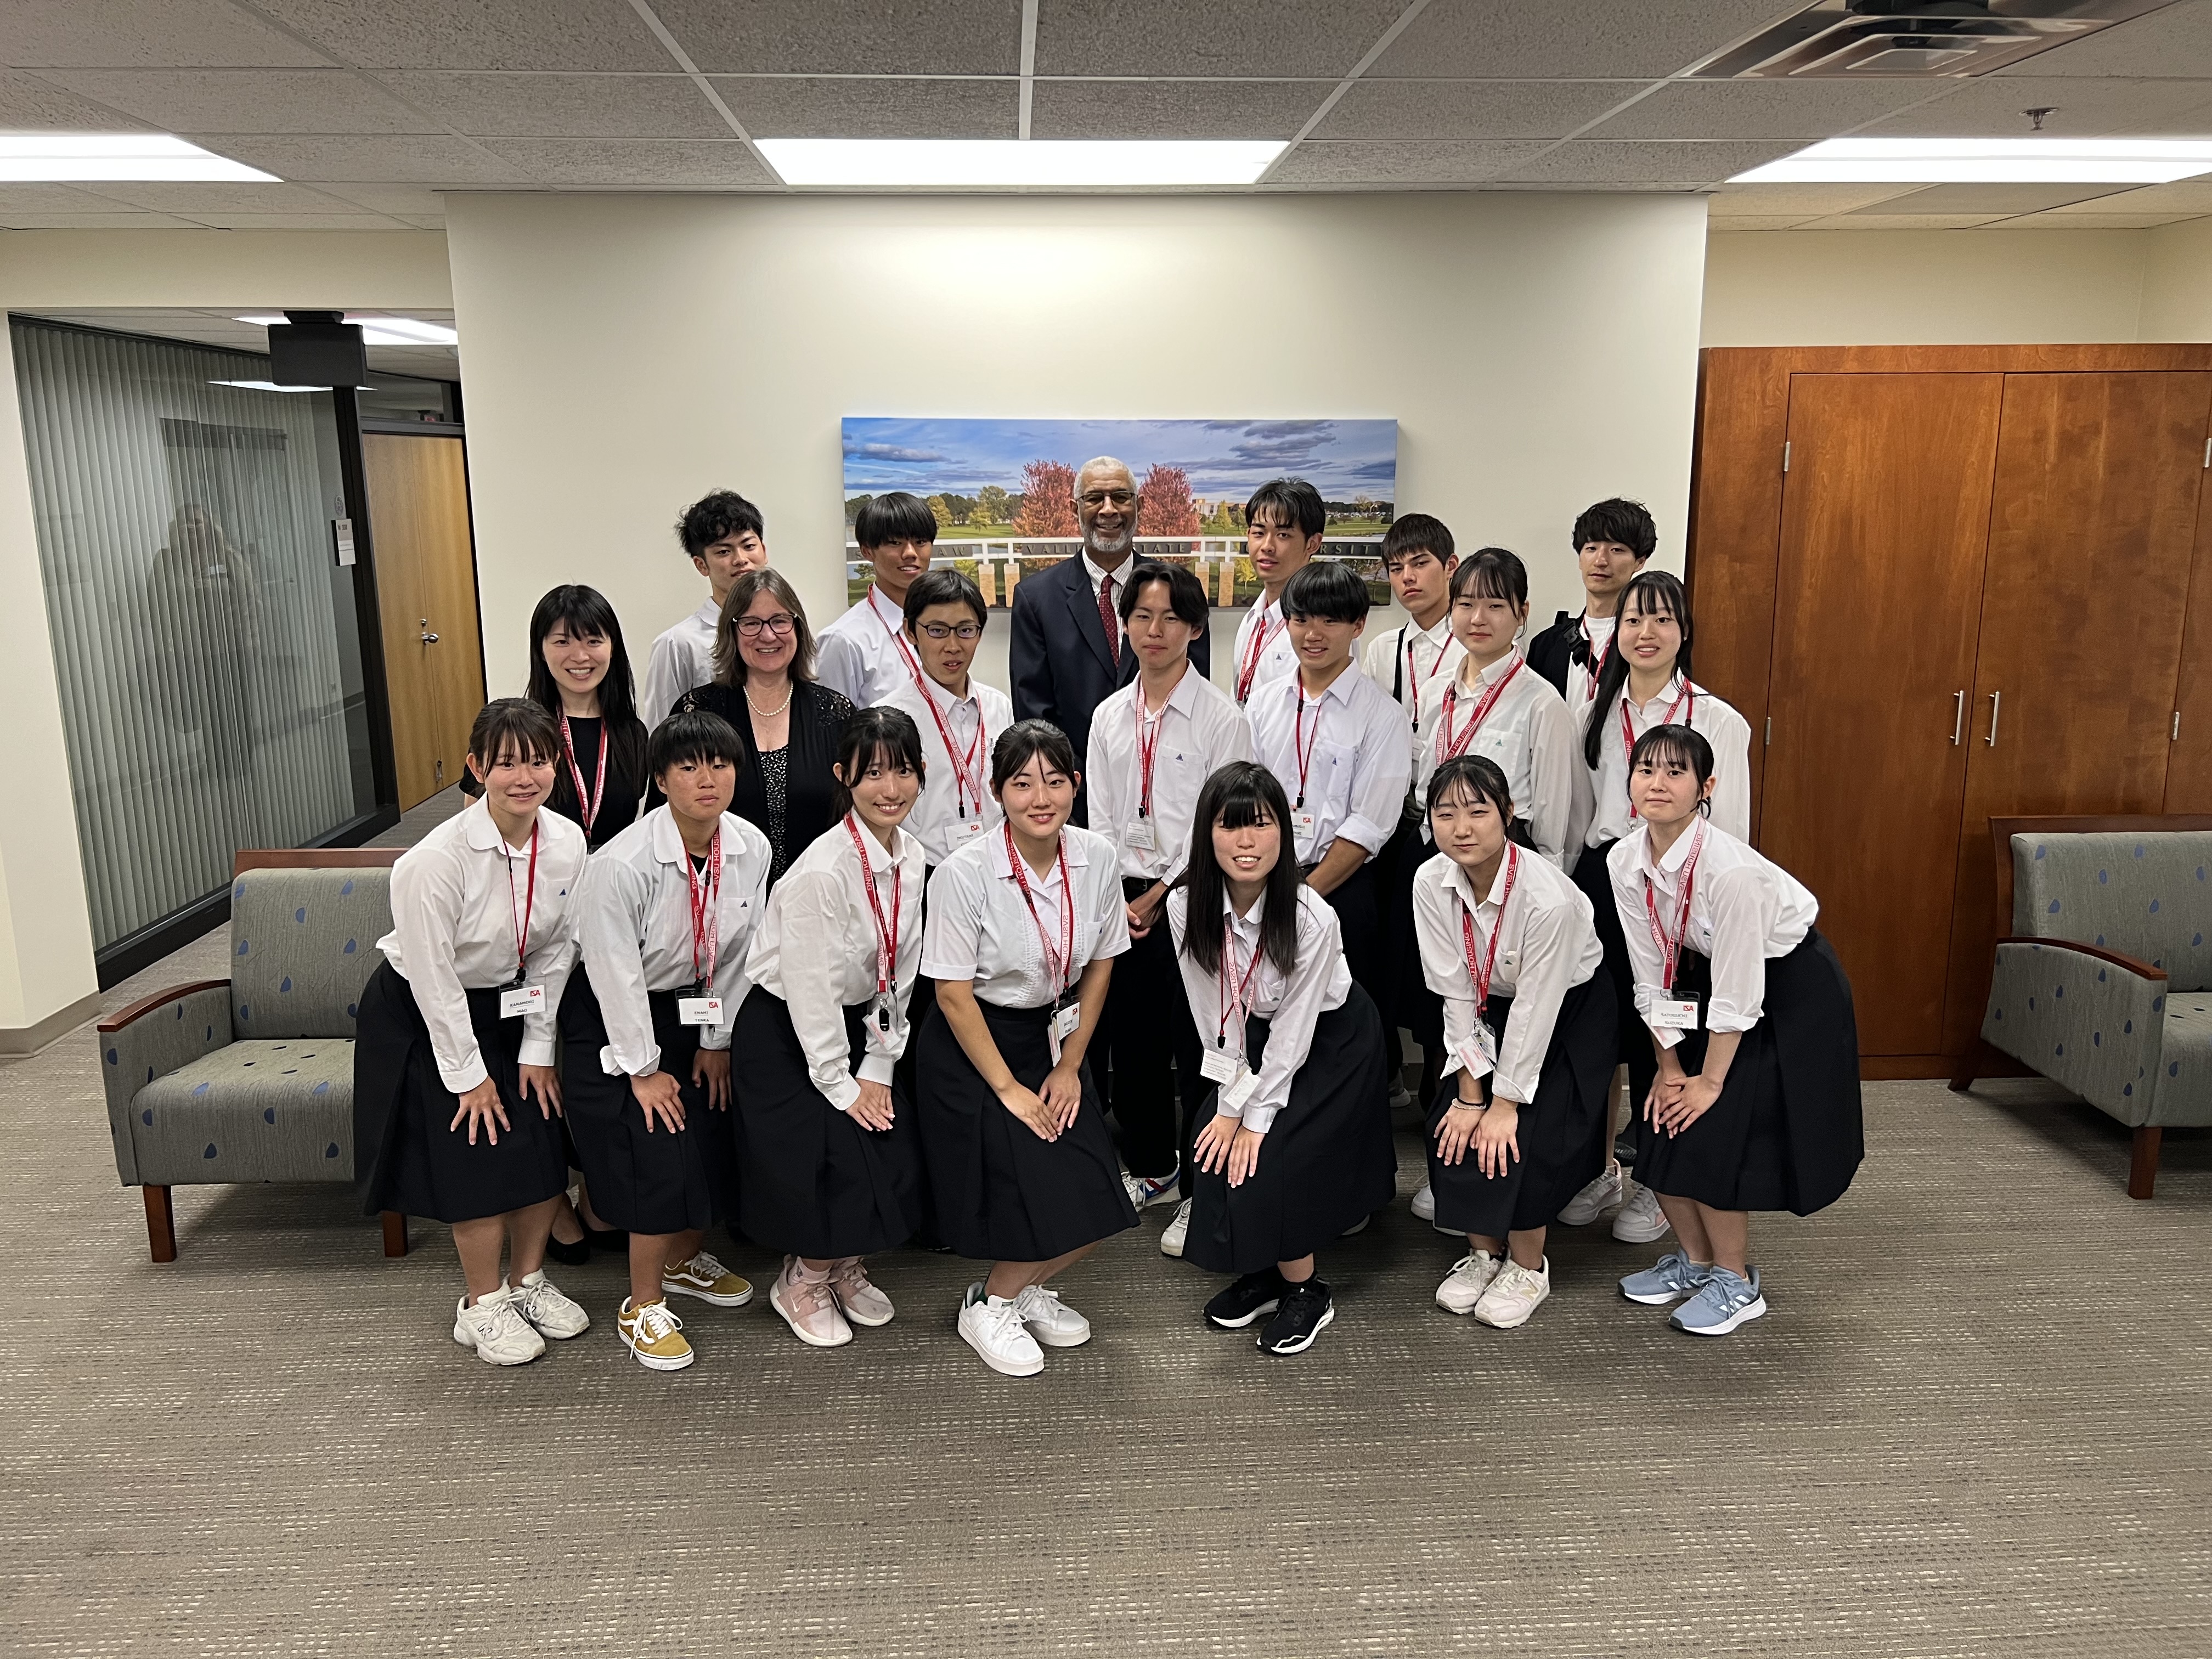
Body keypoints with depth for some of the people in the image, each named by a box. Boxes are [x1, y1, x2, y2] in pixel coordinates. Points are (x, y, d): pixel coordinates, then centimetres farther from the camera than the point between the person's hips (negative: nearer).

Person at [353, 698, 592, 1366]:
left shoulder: (567, 842, -14)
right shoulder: (437, 859, -30)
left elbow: (556, 950, -3)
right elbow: (433, 975, -22)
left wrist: (538, 1049, -2)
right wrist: (469, 1074, -15)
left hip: (509, 1007, 5)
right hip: (423, 1017, -5)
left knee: (547, 1142, 2)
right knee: (479, 1155, -7)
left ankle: (527, 1281, 25)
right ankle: (482, 1307, 15)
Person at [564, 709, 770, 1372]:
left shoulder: (751, 849, -12)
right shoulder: (622, 864, -29)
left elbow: (738, 952, -1)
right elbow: (616, 974, -21)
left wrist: (717, 1040, 2)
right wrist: (644, 1069, -14)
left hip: (691, 1008, 6)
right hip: (615, 1022, -5)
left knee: (717, 1140, 7)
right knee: (658, 1160, -11)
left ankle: (684, 1260, 37)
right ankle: (643, 1306, 11)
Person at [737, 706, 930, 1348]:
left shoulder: (912, 857, -4)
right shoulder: (823, 871, -27)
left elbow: (899, 971, 2)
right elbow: (811, 989, -23)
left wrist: (878, 1069, -1)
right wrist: (841, 1087, -15)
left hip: (854, 1024, 7)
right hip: (785, 1031, -7)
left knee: (895, 1147, -1)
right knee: (838, 1158, -11)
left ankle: (846, 1265, 27)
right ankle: (804, 1279, 19)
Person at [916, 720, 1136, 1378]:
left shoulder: (1097, 859, -9)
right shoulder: (964, 874, -22)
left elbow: (1099, 965, 4)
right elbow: (954, 994, -16)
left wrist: (1069, 1066, 2)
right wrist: (1009, 1088, -13)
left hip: (1052, 1034, 5)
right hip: (973, 1045, -5)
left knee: (1096, 1198, -5)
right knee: (1042, 1198, -13)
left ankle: (1029, 1288, 25)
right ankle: (988, 1307, 17)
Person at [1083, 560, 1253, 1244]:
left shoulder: (1223, 719, -7)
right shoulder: (1109, 717, 8)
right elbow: (1101, 820, 8)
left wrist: (1162, 896, -11)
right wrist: (1118, 898, -2)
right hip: (1123, 899, 5)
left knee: (1197, 1050, 0)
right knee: (1130, 1041, 13)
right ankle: (1150, 1167, 32)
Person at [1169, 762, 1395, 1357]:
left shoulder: (1312, 918, -31)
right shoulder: (1186, 906, -19)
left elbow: (1293, 1032, -23)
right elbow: (1213, 1015, -10)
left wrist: (1256, 1118, -17)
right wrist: (1230, 1105, -12)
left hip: (1332, 1040, -5)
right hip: (1257, 1036, 5)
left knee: (1264, 1163, -15)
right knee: (1219, 1153, -8)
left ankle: (1307, 1290, 8)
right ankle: (1264, 1273, 17)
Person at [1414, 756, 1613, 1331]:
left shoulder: (1549, 896, -34)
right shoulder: (1431, 883, -19)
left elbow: (1537, 1007, -26)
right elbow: (1455, 993, -13)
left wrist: (1506, 1101, -19)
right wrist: (1470, 1093, -12)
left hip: (1570, 1012, -4)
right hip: (1492, 1010, 5)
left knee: (1522, 1138, -16)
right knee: (1454, 1126, -9)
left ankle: (1528, 1267, 8)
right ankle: (1484, 1252, 14)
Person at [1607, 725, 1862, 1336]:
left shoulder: (1729, 868, -33)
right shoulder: (1625, 860, -14)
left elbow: (1737, 994, -26)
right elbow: (1651, 974, -4)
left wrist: (1710, 1081, -17)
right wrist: (1669, 1066, -1)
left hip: (1792, 991, -6)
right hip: (1714, 977, 6)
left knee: (1714, 1133, -11)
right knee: (1663, 1124, 2)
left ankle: (1737, 1281, 11)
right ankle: (1696, 1258, 25)